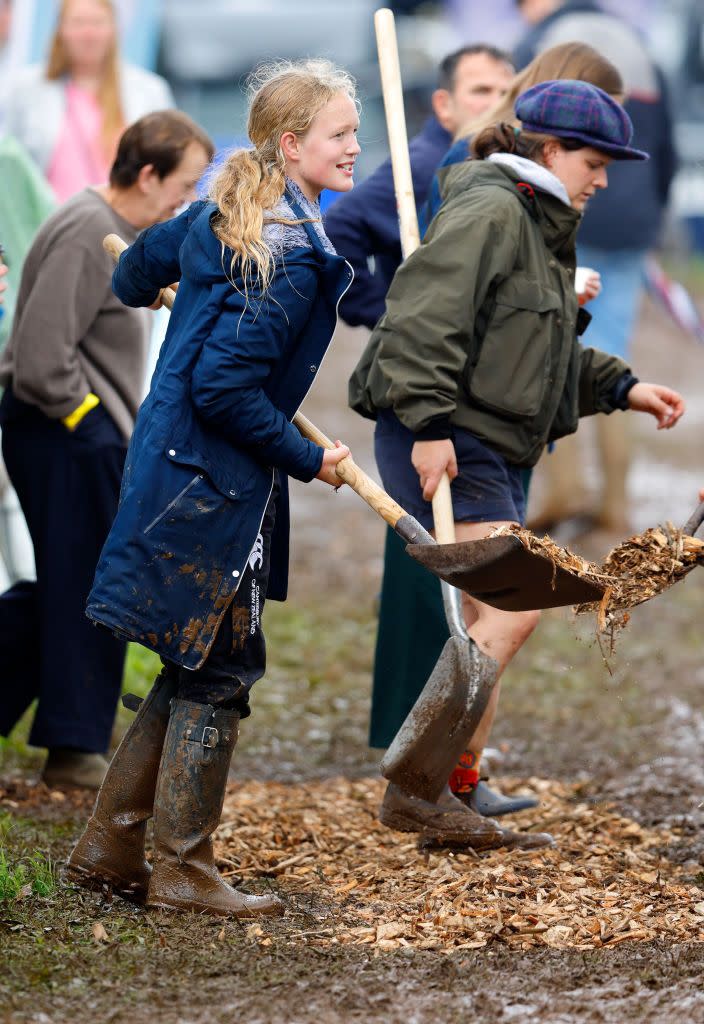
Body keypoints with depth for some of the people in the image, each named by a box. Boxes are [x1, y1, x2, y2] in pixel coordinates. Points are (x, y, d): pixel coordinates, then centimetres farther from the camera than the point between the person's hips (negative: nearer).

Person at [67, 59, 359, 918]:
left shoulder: (220, 219, 8)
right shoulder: (294, 259, -21)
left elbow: (137, 270, 27)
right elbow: (224, 388, -26)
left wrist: (143, 290, 51)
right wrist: (308, 460, -14)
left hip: (171, 464, 10)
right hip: (214, 489, -10)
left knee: (193, 671, 17)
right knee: (217, 675, 2)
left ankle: (109, 847, 23)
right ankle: (184, 873, 11)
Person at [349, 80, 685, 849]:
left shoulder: (541, 230, 21)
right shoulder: (489, 213, -12)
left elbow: (549, 356, 29)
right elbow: (425, 317, -23)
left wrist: (622, 389, 19)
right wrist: (428, 423, -28)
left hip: (490, 451, 11)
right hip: (442, 446, -11)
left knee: (492, 622, 10)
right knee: (518, 602, -15)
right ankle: (420, 779, -13)